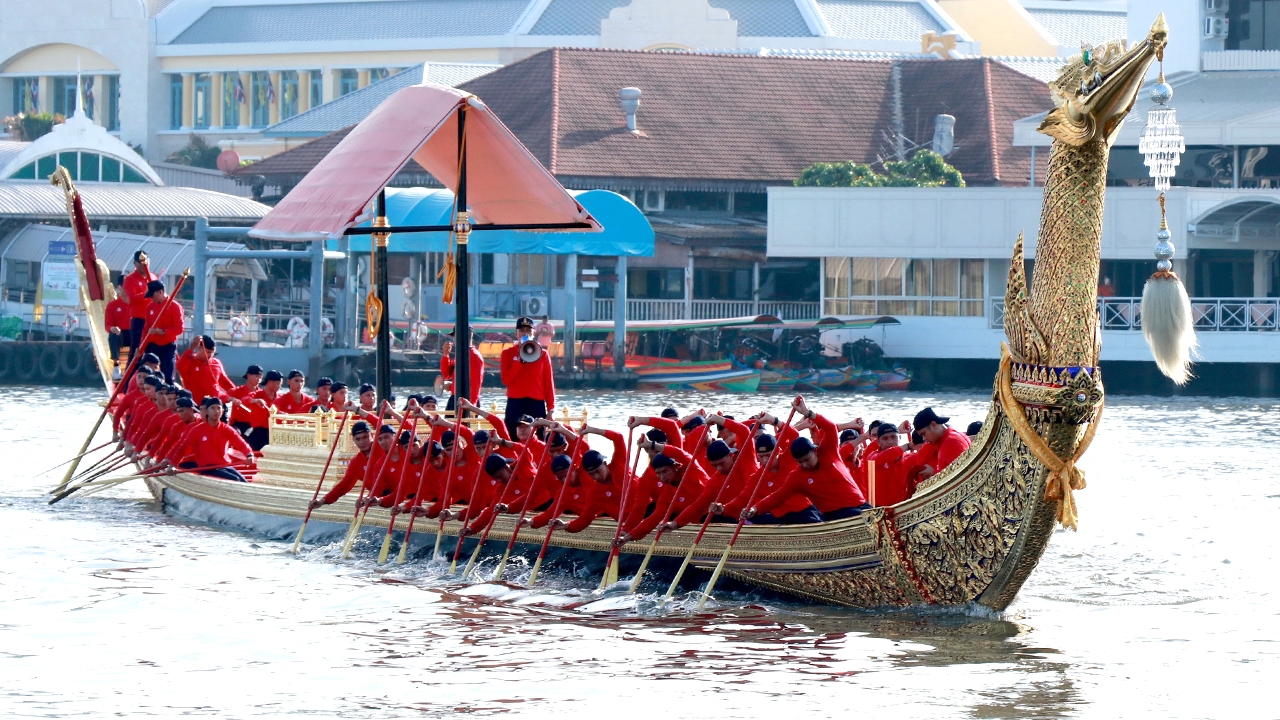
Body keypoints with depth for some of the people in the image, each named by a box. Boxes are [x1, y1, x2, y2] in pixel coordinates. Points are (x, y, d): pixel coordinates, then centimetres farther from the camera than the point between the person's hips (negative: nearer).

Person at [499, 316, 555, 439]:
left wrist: (550, 408, 0)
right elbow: (506, 380, -5)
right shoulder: (508, 353, 6)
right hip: (515, 403, -1)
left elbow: (548, 382, 6)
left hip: (537, 404, 1)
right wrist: (520, 360, -12)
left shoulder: (542, 354, 8)